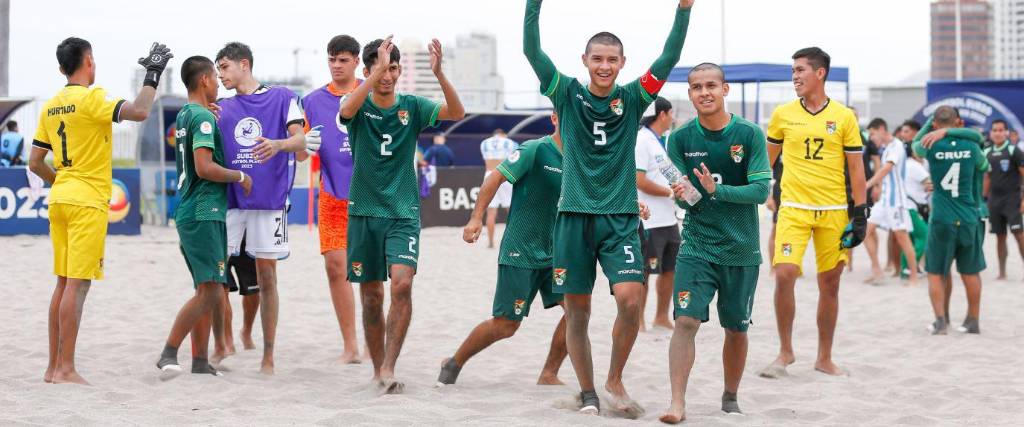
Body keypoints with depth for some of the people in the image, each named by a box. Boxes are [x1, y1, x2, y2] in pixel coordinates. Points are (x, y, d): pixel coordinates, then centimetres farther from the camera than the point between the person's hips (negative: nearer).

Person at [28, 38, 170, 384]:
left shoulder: (51, 106, 12)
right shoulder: (90, 98, -11)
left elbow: (35, 163, 14)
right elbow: (139, 111, -24)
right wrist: (153, 74, -13)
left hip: (59, 199, 8)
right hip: (88, 202, -8)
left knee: (64, 283, 13)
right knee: (77, 284, -7)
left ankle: (53, 367, 16)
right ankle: (65, 369, -8)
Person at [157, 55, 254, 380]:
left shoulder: (183, 115, 17)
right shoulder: (204, 117, -12)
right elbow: (204, 168, -22)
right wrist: (240, 177, -8)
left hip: (189, 212, 10)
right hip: (204, 214, -10)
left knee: (207, 290, 11)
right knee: (210, 291, -12)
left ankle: (200, 362, 11)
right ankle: (169, 354, -13)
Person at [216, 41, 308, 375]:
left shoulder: (282, 98, 5)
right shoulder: (221, 109, 15)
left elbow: (300, 139, -4)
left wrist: (279, 144, -26)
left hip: (269, 200, -3)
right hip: (228, 200, 3)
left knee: (267, 277, 2)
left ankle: (268, 357, 9)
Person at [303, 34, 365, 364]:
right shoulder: (314, 100, 8)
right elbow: (302, 147, 12)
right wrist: (306, 145, -11)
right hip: (333, 194, 2)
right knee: (335, 266, -2)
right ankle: (350, 345, 6)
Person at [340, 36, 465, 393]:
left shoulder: (412, 107, 2)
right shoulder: (359, 105, -1)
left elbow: (457, 113, -13)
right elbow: (346, 110, -26)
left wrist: (439, 73, -28)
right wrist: (376, 71, -35)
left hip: (403, 213, 0)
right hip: (364, 212, 0)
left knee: (402, 282, -21)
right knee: (371, 295, 6)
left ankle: (389, 368, -19)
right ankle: (378, 369, 21)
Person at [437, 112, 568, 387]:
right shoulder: (534, 150, -11)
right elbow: (495, 178, -12)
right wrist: (476, 218, -22)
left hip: (554, 253, 6)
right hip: (519, 252, -6)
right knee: (506, 325, -2)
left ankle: (548, 376, 4)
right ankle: (454, 364, 21)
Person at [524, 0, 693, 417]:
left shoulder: (632, 98, 4)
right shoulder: (568, 94, 3)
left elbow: (669, 58, -6)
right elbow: (532, 51, -7)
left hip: (620, 218, 0)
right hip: (574, 216, 0)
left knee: (630, 298, -17)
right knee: (577, 311, 4)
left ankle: (615, 382, 4)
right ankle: (588, 395, 18)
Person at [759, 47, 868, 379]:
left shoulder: (844, 116, 2)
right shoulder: (783, 114, 4)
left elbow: (856, 167, 4)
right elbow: (768, 158, 17)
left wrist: (860, 214, -1)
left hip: (834, 211, 0)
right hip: (794, 208, 0)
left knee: (830, 283, 6)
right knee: (784, 274, -14)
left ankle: (824, 358, 18)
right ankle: (785, 352, 2)